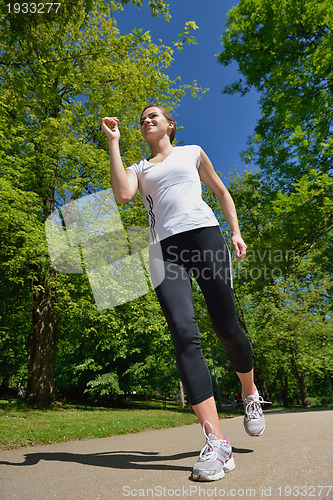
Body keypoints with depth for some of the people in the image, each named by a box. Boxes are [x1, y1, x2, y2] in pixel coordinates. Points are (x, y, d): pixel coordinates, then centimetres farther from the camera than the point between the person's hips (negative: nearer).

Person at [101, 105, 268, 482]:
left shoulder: (192, 152, 24)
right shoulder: (139, 168, 25)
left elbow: (222, 192, 25)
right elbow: (122, 195, 2)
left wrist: (236, 233, 10)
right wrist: (113, 142, 10)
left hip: (204, 234, 0)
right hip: (164, 247, 1)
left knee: (226, 328, -3)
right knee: (184, 336, -17)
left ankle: (250, 395, 27)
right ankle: (216, 442, -14)